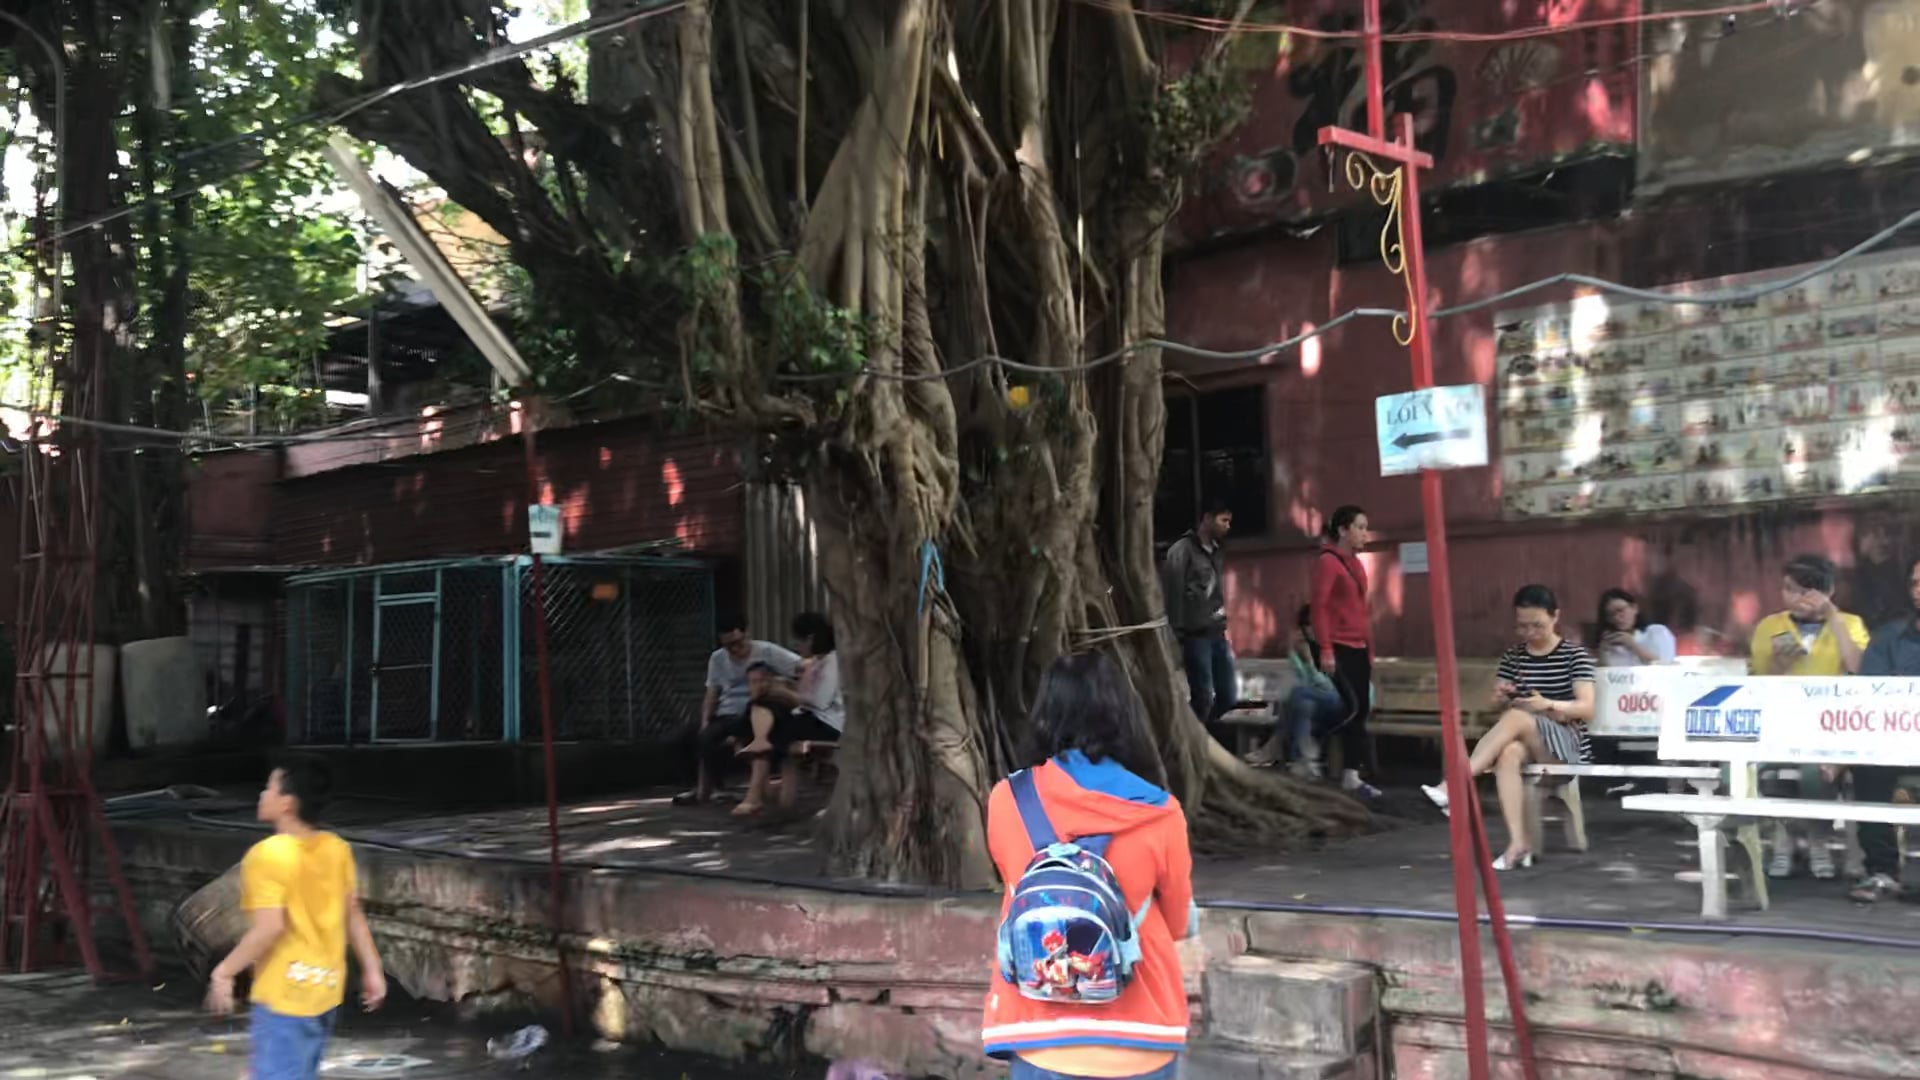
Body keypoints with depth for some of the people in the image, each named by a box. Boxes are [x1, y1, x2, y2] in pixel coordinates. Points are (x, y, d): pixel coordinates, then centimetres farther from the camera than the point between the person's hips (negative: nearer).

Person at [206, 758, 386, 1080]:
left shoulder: (268, 854, -18)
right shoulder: (337, 849, 3)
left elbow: (270, 927, -25)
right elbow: (354, 915, 9)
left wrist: (224, 972, -14)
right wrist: (372, 970, 15)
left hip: (284, 994, -8)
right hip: (326, 989, 8)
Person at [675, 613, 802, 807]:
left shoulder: (766, 652, -3)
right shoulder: (717, 659, 13)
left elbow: (804, 668, -10)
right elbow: (712, 694, 11)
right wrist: (705, 723, -5)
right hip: (725, 717, 4)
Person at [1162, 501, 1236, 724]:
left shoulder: (1217, 553, 16)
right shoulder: (1182, 550, -7)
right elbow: (1172, 594, -10)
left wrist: (1223, 626, 12)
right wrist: (1176, 639, -13)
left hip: (1217, 634, 7)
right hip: (1195, 635, -7)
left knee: (1228, 696, 8)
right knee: (1203, 698, -5)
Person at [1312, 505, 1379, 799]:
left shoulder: (1356, 563, 16)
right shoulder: (1327, 561, -8)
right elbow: (1319, 607, -14)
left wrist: (1370, 650, 16)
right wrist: (1325, 649, -19)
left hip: (1359, 649, 8)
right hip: (1338, 649, -8)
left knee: (1360, 710, 6)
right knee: (1350, 708, -8)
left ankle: (1351, 775, 10)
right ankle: (1357, 771, 0)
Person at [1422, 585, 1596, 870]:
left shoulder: (1575, 655, -2)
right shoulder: (1512, 656, 10)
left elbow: (1587, 709, -12)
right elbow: (1498, 704, 7)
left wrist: (1548, 705, -31)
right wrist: (1501, 697, -18)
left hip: (1568, 745, -3)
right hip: (1526, 742, 3)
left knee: (1518, 717, -35)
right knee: (1508, 753, -36)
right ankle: (1519, 842, -42)